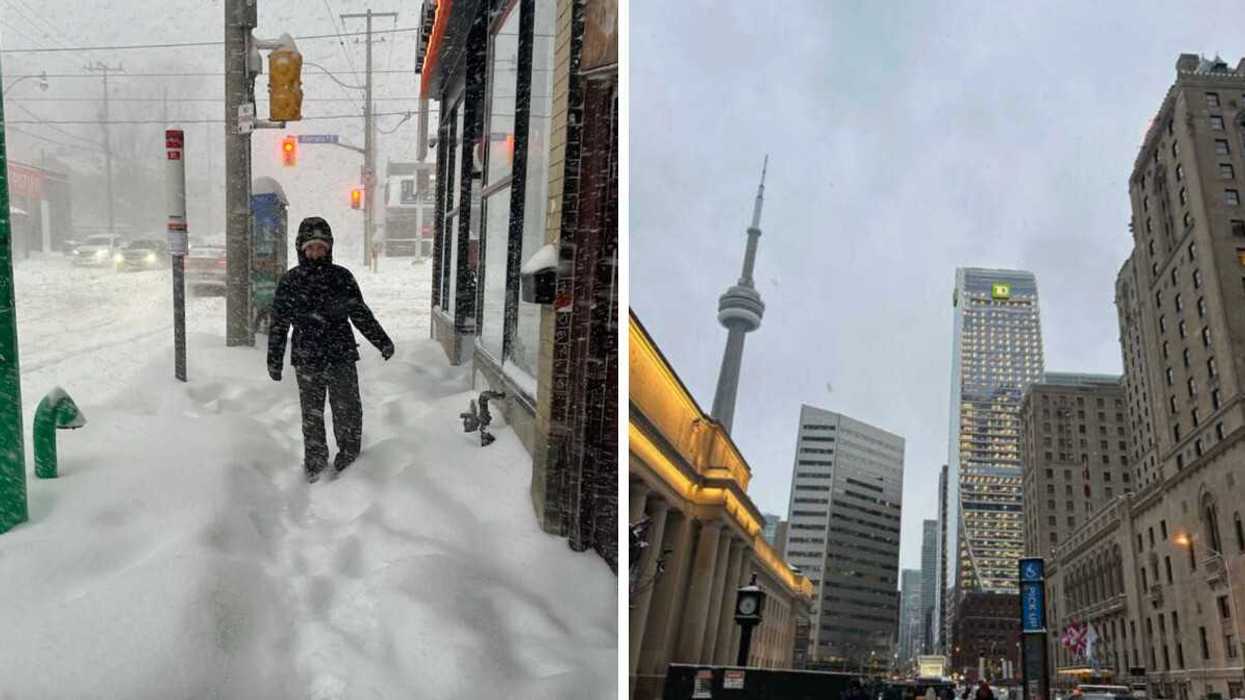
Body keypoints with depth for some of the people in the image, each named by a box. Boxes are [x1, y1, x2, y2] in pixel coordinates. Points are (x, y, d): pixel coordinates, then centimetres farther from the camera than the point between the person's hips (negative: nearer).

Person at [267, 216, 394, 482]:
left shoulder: (342, 277, 1)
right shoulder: (290, 282, -1)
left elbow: (361, 313, 10)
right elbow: (278, 324, 6)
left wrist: (382, 341, 9)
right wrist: (274, 361, 7)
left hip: (342, 357, 0)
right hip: (307, 362, 0)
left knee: (348, 411, 3)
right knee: (312, 415, 11)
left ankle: (349, 456, 20)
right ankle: (315, 461, 26)